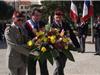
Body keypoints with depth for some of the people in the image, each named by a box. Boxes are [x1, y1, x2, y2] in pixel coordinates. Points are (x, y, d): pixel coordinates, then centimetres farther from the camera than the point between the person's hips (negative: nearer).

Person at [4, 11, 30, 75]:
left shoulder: (23, 29, 11)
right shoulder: (9, 30, -11)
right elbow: (15, 45, -19)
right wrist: (28, 52, -20)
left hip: (23, 59, 6)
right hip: (13, 60, -6)